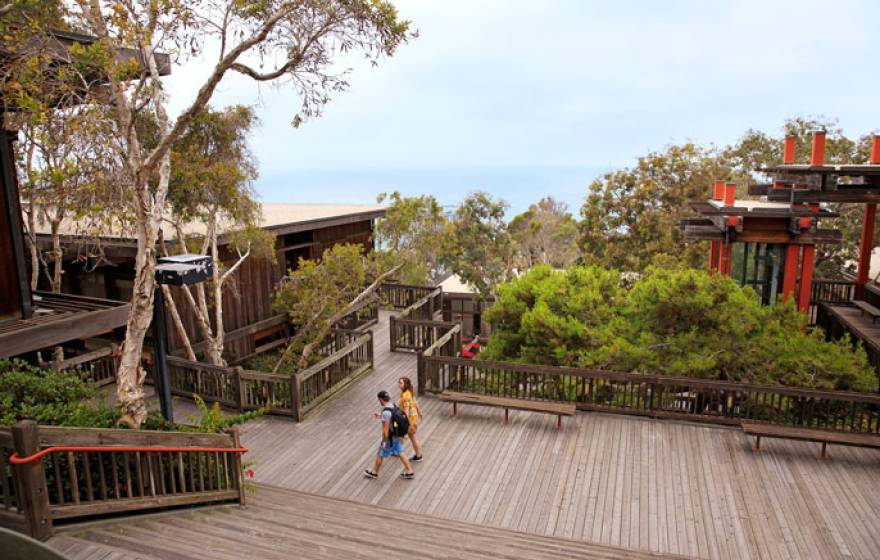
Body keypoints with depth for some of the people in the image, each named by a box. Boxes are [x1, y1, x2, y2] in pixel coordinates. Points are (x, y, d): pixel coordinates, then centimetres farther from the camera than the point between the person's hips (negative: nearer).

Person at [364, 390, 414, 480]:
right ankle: (409, 472, 25)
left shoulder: (386, 412, -31)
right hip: (396, 436, 8)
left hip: (389, 438, -8)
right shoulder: (393, 406, -4)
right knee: (400, 453, 19)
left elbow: (385, 430, -28)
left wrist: (383, 442, -18)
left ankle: (374, 472, 34)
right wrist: (381, 416, 25)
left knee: (380, 455, 14)